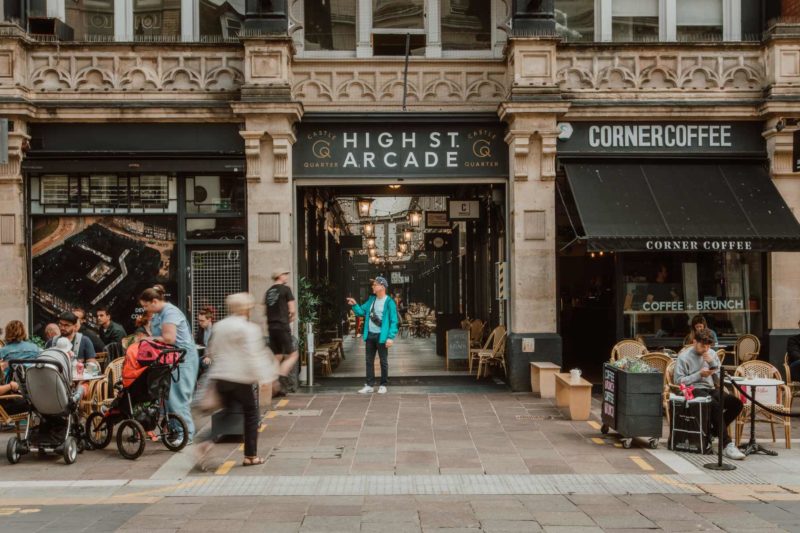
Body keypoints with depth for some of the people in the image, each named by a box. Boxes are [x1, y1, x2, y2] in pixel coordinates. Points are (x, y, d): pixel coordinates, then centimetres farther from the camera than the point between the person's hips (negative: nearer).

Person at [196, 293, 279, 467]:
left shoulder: (219, 326, 11)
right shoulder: (248, 329, -10)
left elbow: (214, 350, 17)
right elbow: (253, 356, -15)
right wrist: (262, 378, -12)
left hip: (219, 376, 6)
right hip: (240, 378, -6)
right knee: (251, 413, 7)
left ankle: (207, 439, -7)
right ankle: (250, 455, 8)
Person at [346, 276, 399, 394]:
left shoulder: (389, 302, -12)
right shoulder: (371, 299, 8)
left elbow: (394, 321, -14)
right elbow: (361, 311, 13)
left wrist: (391, 337, -20)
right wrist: (354, 305, -6)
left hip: (381, 336, -6)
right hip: (370, 335, 6)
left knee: (383, 361, 7)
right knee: (369, 361, 10)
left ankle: (383, 385, 17)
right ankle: (370, 385, 19)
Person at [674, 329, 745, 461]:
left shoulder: (712, 354, 14)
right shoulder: (684, 356, 0)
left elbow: (720, 377, 12)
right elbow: (678, 380, -6)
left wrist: (713, 363, -5)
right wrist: (699, 374, -13)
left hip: (710, 389, 6)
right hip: (694, 390, -6)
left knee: (737, 403, -20)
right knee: (715, 405, -35)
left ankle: (715, 430, -1)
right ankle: (727, 445, -36)